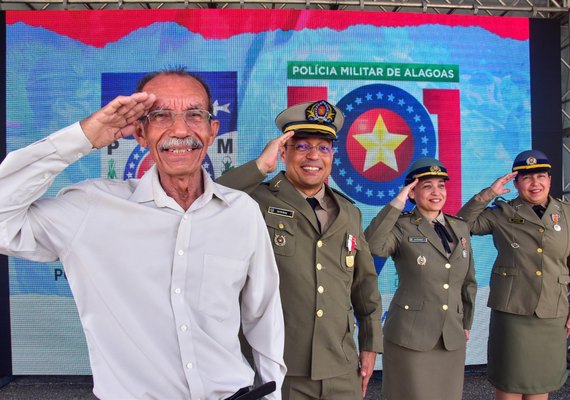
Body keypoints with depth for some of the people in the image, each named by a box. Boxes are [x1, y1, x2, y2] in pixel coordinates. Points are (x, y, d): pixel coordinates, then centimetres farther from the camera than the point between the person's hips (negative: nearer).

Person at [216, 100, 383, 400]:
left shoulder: (349, 214, 6)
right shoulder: (255, 201, -10)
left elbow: (365, 283, 14)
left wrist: (370, 345, 15)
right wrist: (259, 167, -24)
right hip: (274, 372, -4)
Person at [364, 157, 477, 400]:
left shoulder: (460, 228, 8)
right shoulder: (401, 228, -8)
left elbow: (468, 281, 16)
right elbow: (369, 246, -29)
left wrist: (466, 323, 15)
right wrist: (397, 203, -23)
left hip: (452, 339, 5)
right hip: (409, 336, -5)